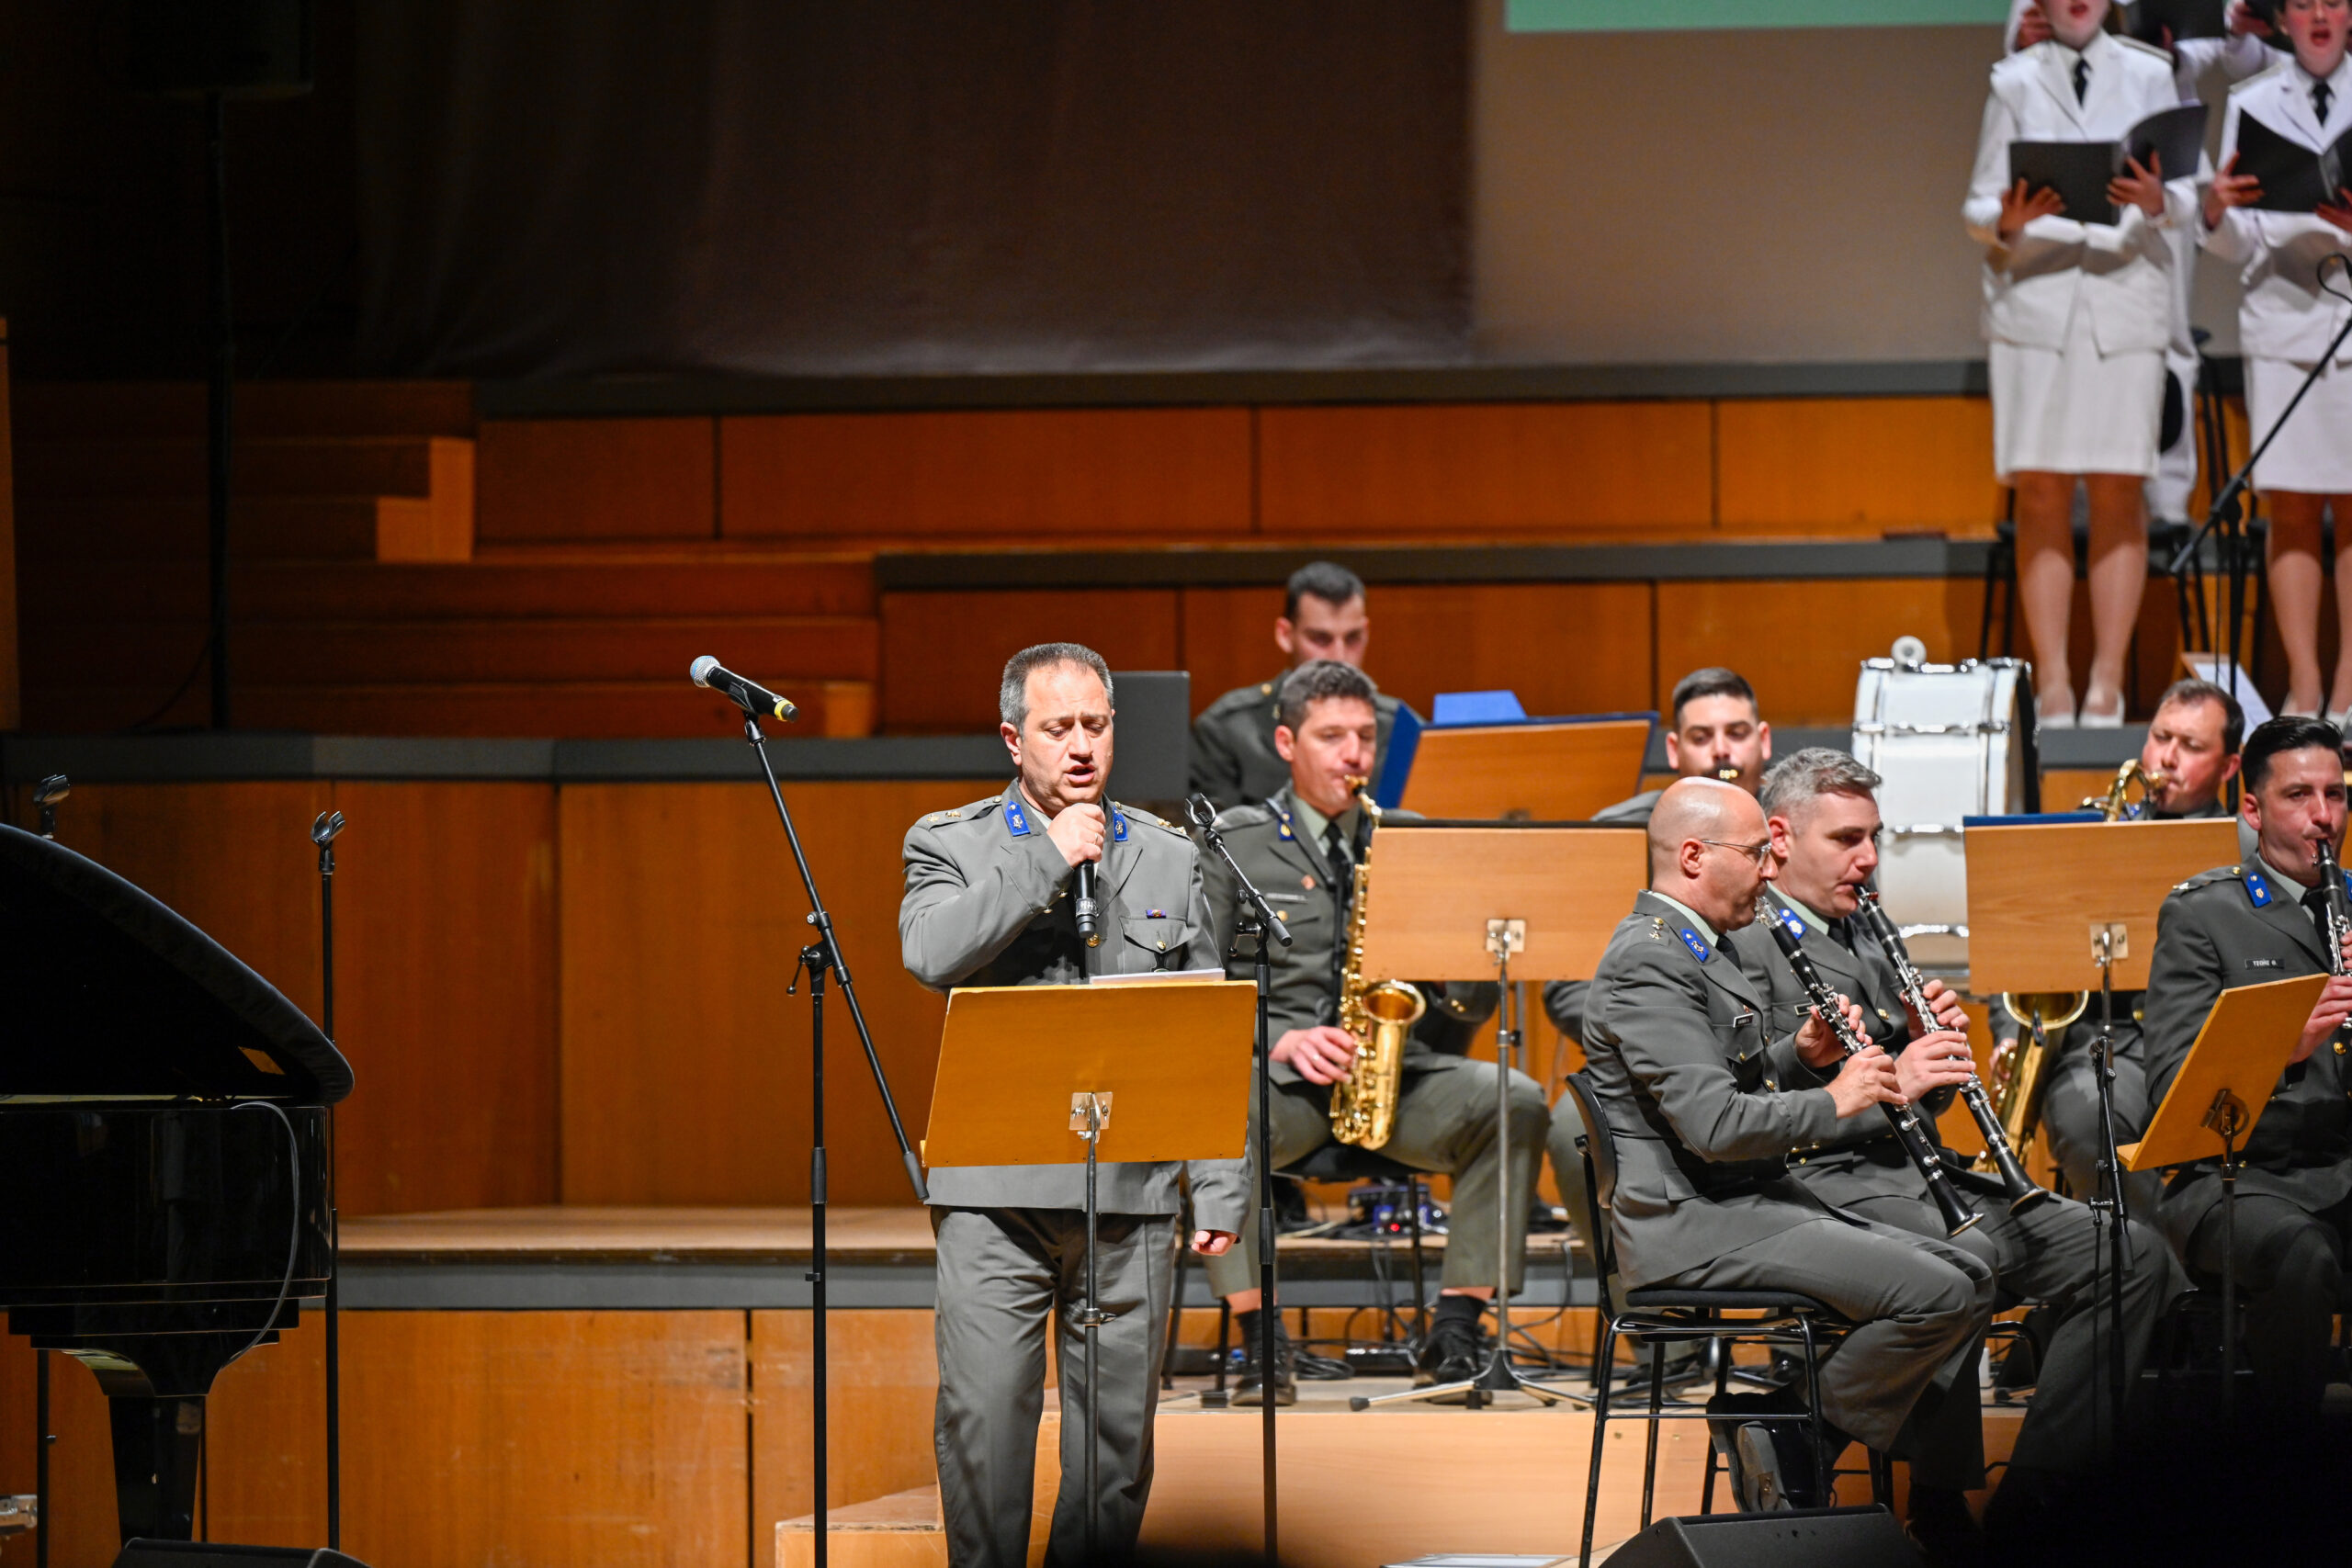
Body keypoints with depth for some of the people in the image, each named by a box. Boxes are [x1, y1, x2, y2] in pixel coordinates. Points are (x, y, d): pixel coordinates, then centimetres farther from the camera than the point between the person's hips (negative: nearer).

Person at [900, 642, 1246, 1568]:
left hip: (1132, 1190, 2)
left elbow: (1209, 1039, 12)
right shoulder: (949, 845, 7)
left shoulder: (1168, 859, 13)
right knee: (983, 1422, -5)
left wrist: (1220, 1189, 6)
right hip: (994, 1195, -2)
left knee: (1119, 1430, 4)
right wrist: (1048, 860, -12)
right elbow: (929, 954, -15)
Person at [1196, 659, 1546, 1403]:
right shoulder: (1234, 845, 9)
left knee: (1518, 1103, -26)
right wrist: (1278, 1037, -16)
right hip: (1278, 1073, -3)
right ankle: (1259, 1340, -28)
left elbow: (1478, 1002, 13)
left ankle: (1455, 1332, -23)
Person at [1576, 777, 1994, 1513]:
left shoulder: (1697, 947, 17)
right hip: (1691, 1222, -11)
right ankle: (1787, 1432, -7)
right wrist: (1834, 1101, -12)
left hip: (1756, 1201, 11)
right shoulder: (1648, 962, -17)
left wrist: (1801, 1056, 6)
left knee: (1968, 1279, 5)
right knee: (1939, 1295, -21)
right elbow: (1713, 1126, -24)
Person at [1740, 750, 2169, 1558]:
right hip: (1821, 1181, -9)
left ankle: (2030, 1495, -7)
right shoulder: (1745, 947, -3)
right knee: (1962, 1262, -39)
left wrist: (1936, 1046, 5)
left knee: (2134, 1255, -6)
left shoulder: (1867, 944, 25)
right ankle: (1943, 1518, -26)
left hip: (1919, 1170, 9)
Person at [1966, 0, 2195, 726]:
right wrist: (2006, 224, -15)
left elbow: (2184, 189, 7)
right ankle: (2051, 686, -2)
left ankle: (2107, 686, -1)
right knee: (2041, 492, -5)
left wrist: (2156, 201, -16)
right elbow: (1978, 208, 7)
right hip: (2034, 294, 0)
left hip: (2126, 291, 0)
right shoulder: (2014, 81, 10)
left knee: (2118, 489, -4)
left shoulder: (2149, 75, 12)